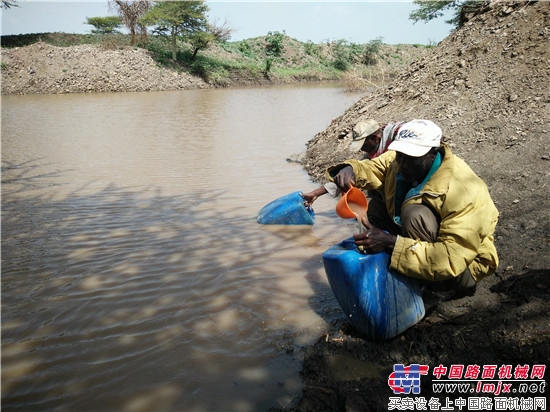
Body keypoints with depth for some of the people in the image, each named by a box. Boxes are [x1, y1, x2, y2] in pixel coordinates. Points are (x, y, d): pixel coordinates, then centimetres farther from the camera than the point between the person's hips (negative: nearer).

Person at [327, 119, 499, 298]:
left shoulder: (460, 190, -33)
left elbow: (452, 259, -37)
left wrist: (391, 242, -42)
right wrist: (350, 169, -30)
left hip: (465, 264, -7)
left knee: (415, 213, -32)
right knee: (373, 206, -7)